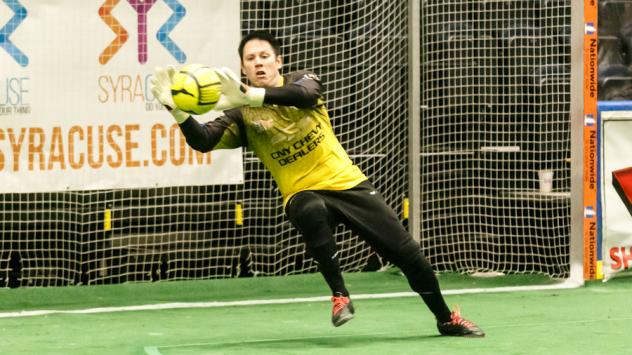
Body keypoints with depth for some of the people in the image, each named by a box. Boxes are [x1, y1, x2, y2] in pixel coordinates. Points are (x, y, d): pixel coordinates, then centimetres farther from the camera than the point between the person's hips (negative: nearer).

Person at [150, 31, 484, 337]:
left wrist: (250, 95, -44)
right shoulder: (243, 115, -4)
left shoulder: (301, 79, -3)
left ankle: (446, 319, 21)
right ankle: (340, 295, -25)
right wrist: (176, 109, -38)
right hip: (303, 194, -1)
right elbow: (203, 141, -19)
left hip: (348, 183, 1)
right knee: (313, 212, -40)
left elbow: (306, 94, -29)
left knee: (407, 253, -1)